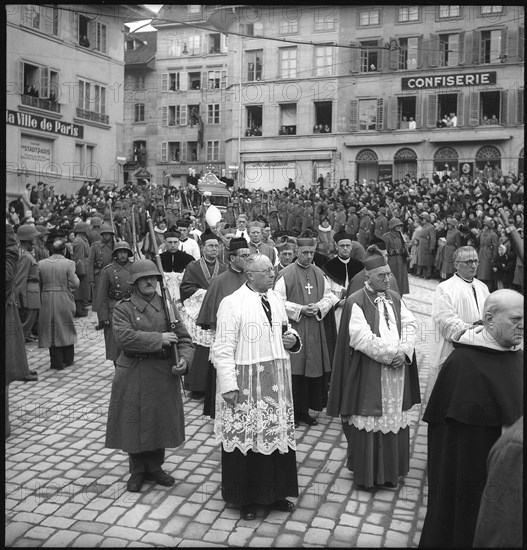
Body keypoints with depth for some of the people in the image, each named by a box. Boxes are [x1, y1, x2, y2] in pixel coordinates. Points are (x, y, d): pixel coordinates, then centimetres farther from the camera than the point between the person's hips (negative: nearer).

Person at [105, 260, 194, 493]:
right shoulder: (123, 308, -4)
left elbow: (184, 339, 5)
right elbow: (123, 337, -21)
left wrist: (184, 358, -15)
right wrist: (159, 338, -21)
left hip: (164, 374, 3)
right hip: (133, 376, -3)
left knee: (161, 422, 11)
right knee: (134, 423, 5)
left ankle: (155, 468, 32)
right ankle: (137, 471, 26)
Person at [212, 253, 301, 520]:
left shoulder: (276, 299, 9)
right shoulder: (232, 303, -11)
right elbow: (223, 348, -13)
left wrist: (293, 339, -1)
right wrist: (228, 386, -17)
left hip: (277, 380, 6)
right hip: (246, 382, -6)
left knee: (279, 435, 11)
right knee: (246, 436, 3)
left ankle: (276, 492, 28)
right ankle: (246, 498, 21)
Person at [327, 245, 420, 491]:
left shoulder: (394, 298, 10)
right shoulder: (356, 302, -9)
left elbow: (410, 324, 6)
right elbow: (361, 338, -16)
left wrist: (404, 351, -11)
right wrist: (392, 353, -15)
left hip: (397, 369, 6)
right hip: (369, 373, -5)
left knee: (395, 420, 11)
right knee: (369, 422, 2)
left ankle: (391, 470, 27)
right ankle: (366, 474, 18)